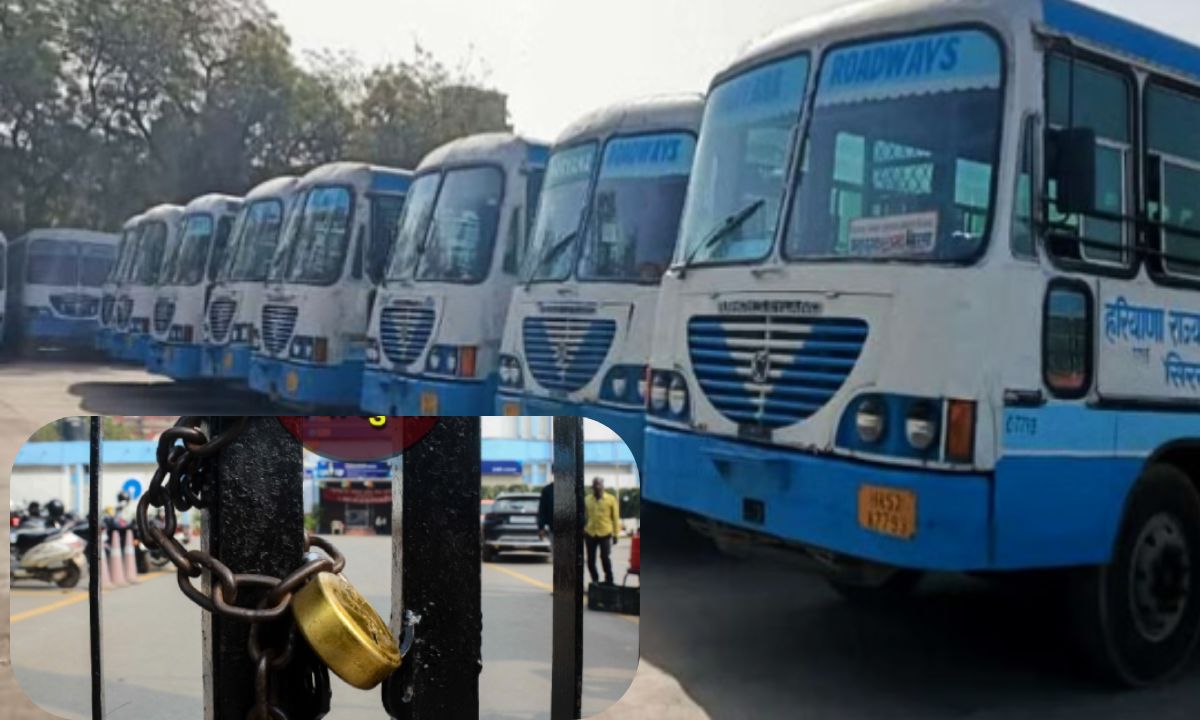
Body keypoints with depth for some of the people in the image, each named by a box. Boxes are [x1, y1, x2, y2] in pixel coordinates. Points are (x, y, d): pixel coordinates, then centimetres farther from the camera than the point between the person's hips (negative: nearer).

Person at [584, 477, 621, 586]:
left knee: (605, 558, -3)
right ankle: (595, 581, 22)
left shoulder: (611, 499, -2)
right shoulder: (587, 499, 4)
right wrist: (582, 530, 8)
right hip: (590, 534, 3)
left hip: (605, 534, -3)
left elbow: (615, 518, 0)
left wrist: (616, 534, -1)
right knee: (590, 560, 7)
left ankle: (609, 581, 11)